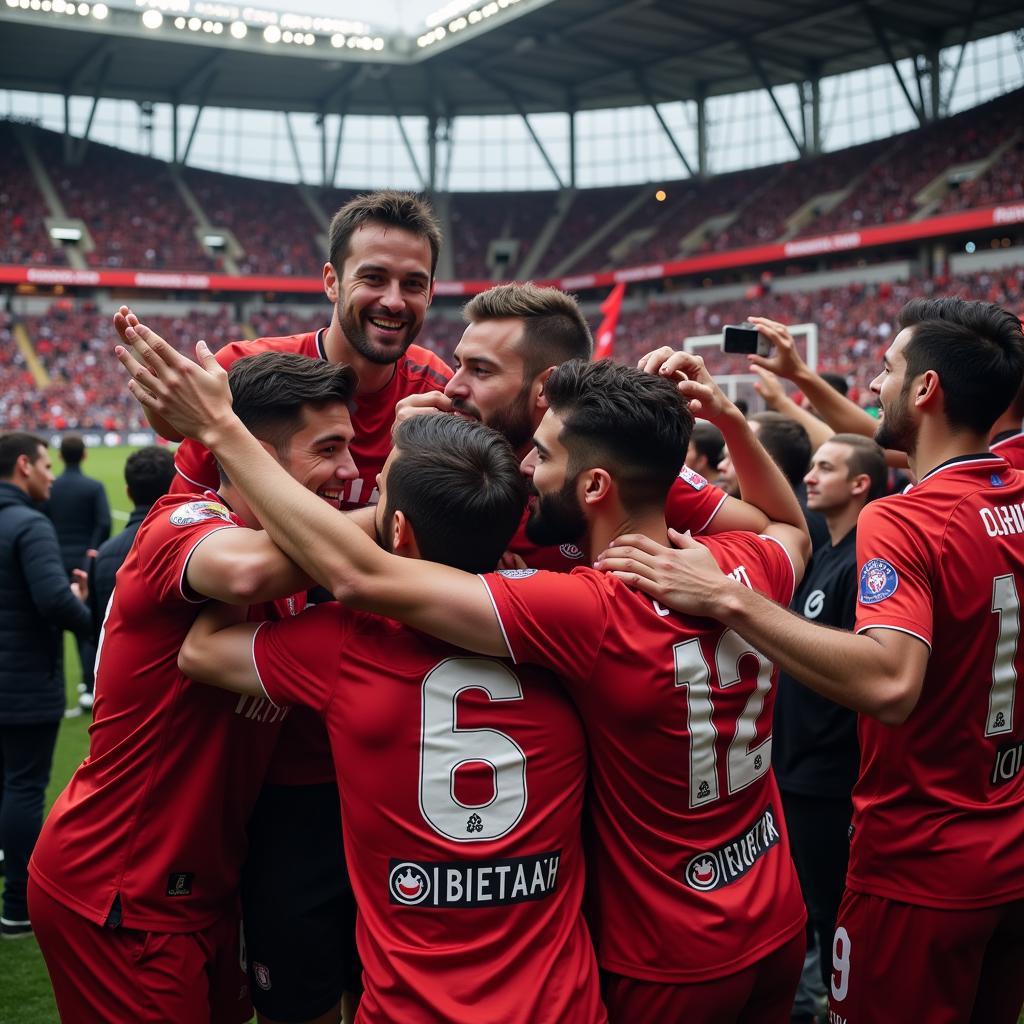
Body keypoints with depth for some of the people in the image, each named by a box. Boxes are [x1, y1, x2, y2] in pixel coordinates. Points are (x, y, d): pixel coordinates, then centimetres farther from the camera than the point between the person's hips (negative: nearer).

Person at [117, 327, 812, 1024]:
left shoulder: (592, 614, -30)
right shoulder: (748, 567, -11)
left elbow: (361, 575, -32)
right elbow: (793, 527, 17)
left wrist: (220, 428, -26)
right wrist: (731, 421, 6)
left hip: (669, 968, -6)